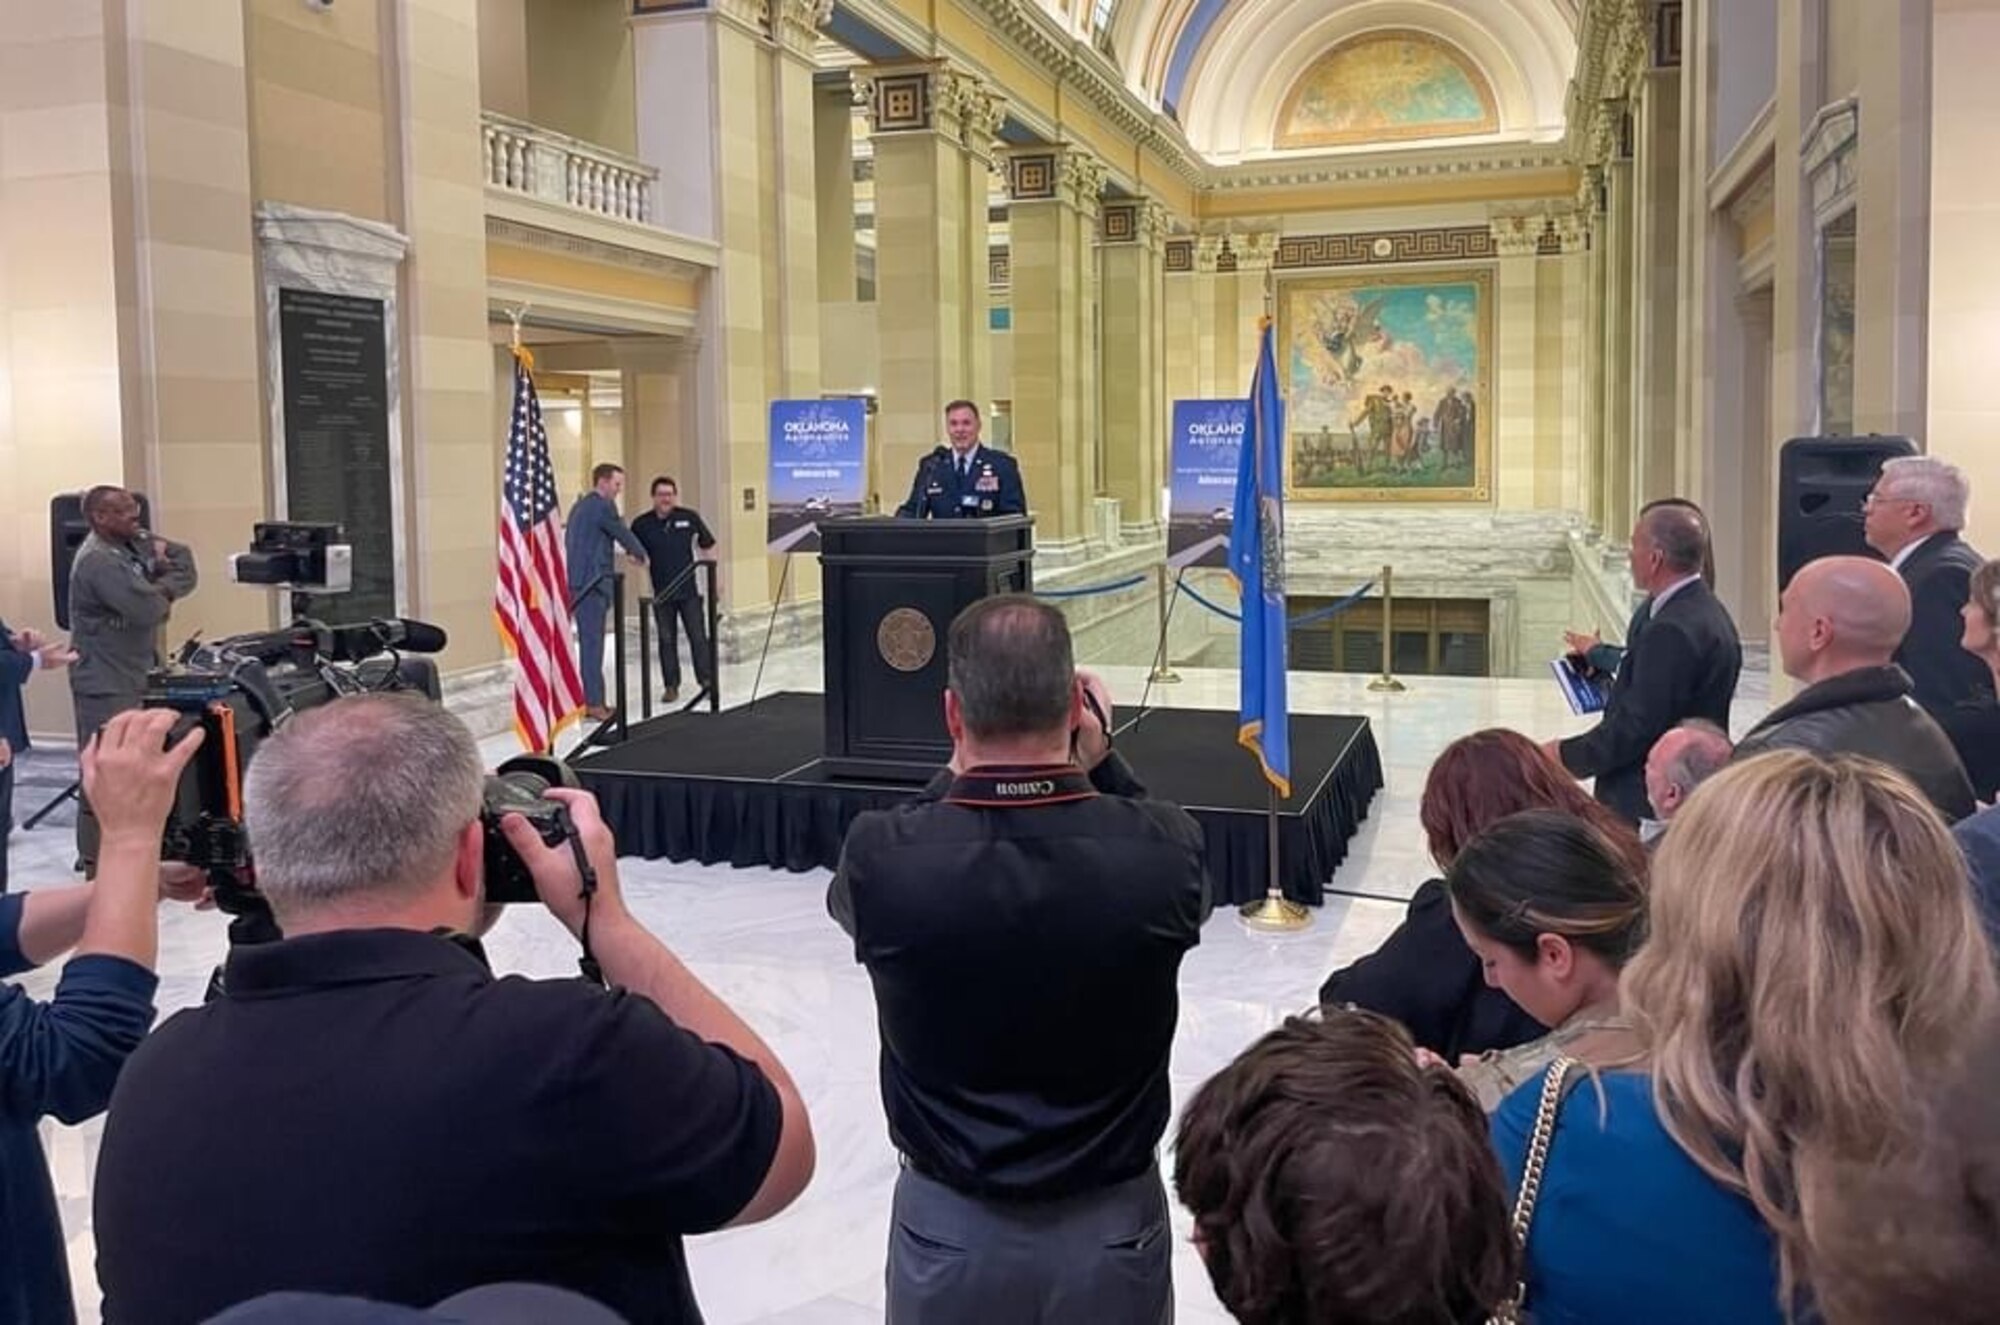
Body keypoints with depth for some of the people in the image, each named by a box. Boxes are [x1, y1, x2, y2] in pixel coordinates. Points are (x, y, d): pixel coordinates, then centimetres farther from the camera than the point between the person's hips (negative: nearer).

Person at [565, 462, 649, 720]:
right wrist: (640, 555, 16)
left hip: (577, 582, 10)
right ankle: (593, 704, -6)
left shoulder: (580, 505, 19)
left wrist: (626, 554, 30)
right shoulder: (602, 506, -11)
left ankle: (590, 699, 15)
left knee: (588, 643, 11)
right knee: (592, 643, -7)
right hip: (591, 583, -10)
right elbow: (623, 533, -3)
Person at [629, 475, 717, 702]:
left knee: (698, 637, 1)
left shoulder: (689, 517, -1)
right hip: (661, 592, 1)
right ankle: (671, 686, 16)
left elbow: (707, 547, 7)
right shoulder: (642, 524, -1)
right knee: (666, 640, 7)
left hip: (689, 590, -1)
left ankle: (707, 681, 11)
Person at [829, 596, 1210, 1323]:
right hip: (1113, 1224, 0)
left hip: (949, 1227, 0)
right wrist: (1099, 763, 3)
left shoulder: (882, 858, -22)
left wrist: (957, 772, 6)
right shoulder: (1161, 848, -21)